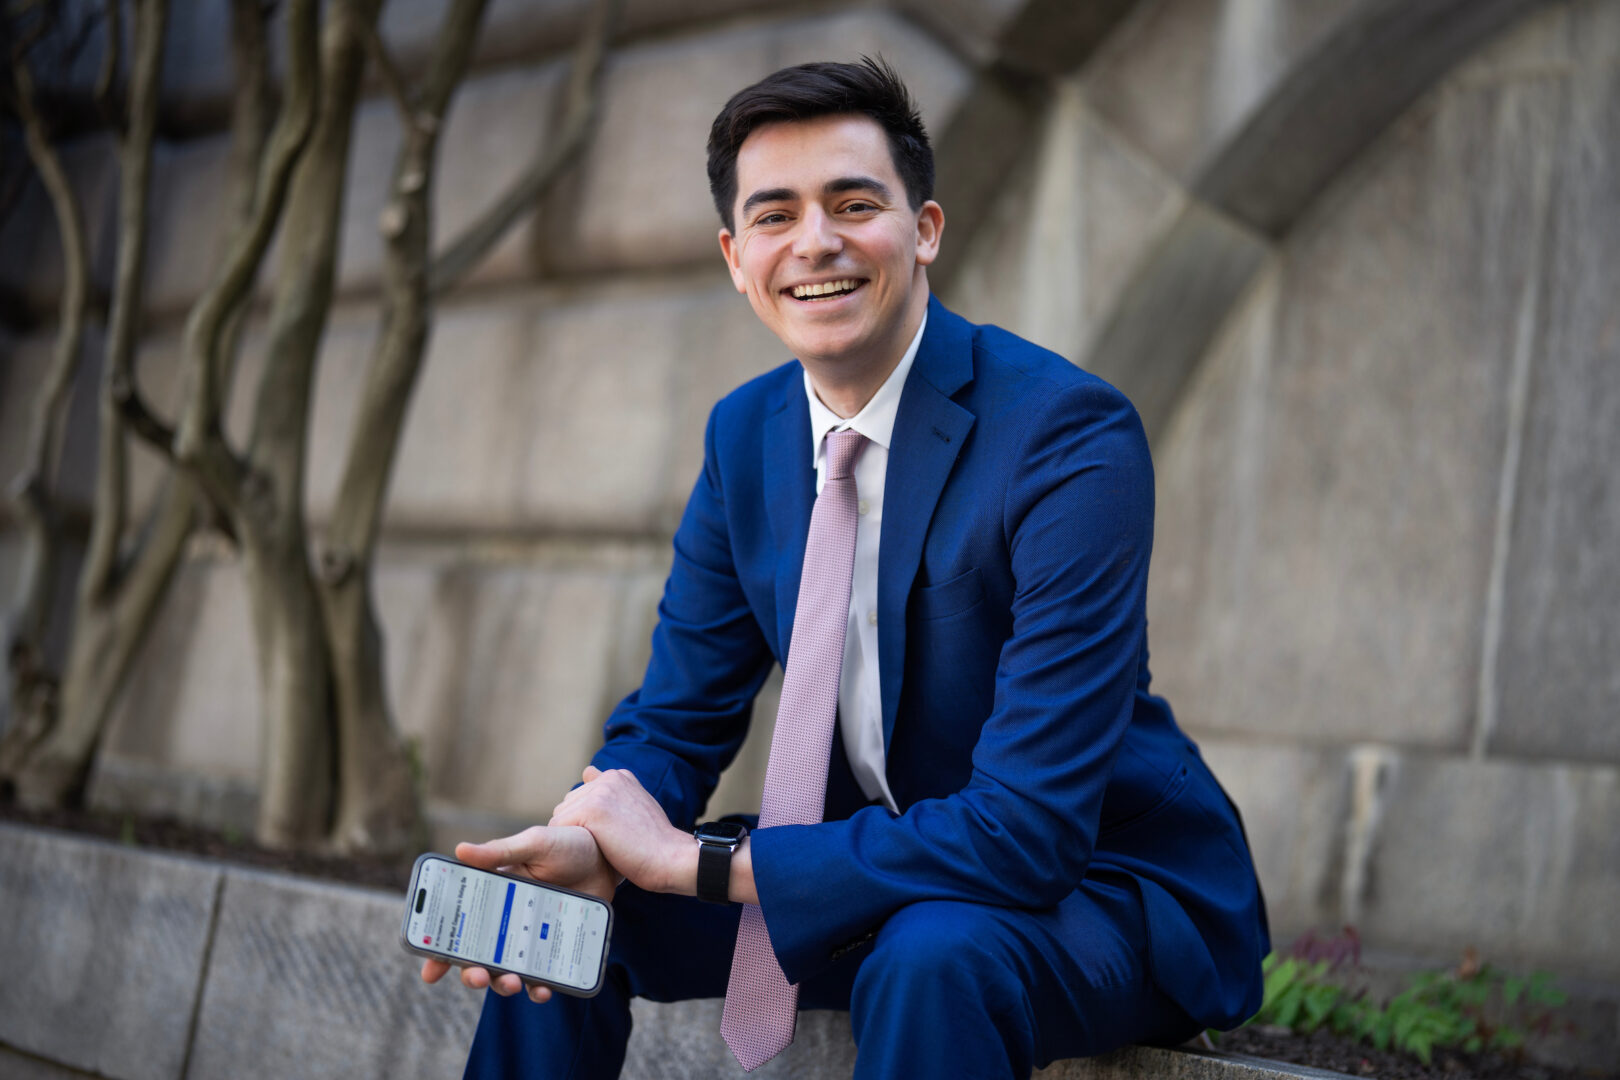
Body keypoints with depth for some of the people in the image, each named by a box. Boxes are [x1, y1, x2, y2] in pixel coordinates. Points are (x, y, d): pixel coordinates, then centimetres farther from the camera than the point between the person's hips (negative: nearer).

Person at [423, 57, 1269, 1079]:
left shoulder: (1074, 435, -23)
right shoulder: (744, 434, 0)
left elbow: (1027, 827, -28)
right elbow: (676, 720, 4)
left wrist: (691, 860, -25)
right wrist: (583, 840, -20)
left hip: (1102, 888, -6)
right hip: (889, 875, 6)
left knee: (930, 955, -36)